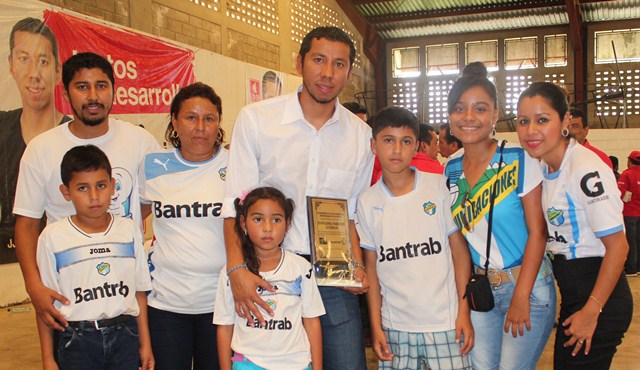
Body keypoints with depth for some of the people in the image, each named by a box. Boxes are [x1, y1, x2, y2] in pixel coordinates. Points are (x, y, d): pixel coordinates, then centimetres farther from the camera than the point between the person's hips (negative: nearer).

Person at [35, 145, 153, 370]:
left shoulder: (129, 230, 3)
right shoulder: (53, 237, -4)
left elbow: (139, 290, 7)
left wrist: (145, 343, 8)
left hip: (125, 335, 2)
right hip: (78, 339, -1)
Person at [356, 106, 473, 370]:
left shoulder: (441, 187, -3)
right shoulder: (367, 202, 2)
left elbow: (460, 250, 0)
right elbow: (371, 265, 7)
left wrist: (464, 312, -4)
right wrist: (376, 326, 4)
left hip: (445, 322, -1)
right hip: (394, 327, 2)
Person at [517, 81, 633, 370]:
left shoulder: (586, 170, -21)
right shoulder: (544, 168, 5)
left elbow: (617, 246, -21)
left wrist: (591, 312, -18)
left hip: (599, 293, -8)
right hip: (572, 294, 8)